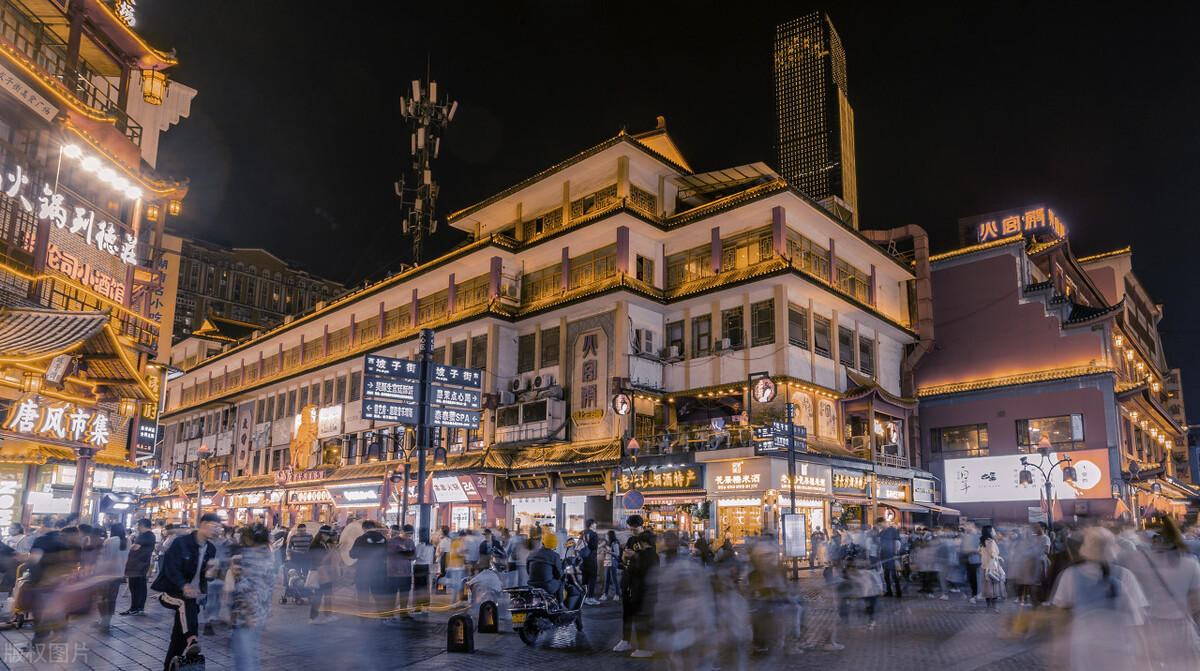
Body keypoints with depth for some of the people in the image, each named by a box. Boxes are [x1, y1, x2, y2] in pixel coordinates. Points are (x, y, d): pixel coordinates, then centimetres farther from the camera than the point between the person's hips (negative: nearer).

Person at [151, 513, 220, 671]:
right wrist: (184, 586, -34)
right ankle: (192, 641, -46)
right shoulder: (180, 542, -13)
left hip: (191, 595, 6)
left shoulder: (211, 549, 6)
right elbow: (172, 569, -19)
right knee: (187, 601, -38)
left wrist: (208, 573, -12)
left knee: (179, 637, 7)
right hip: (171, 592, -6)